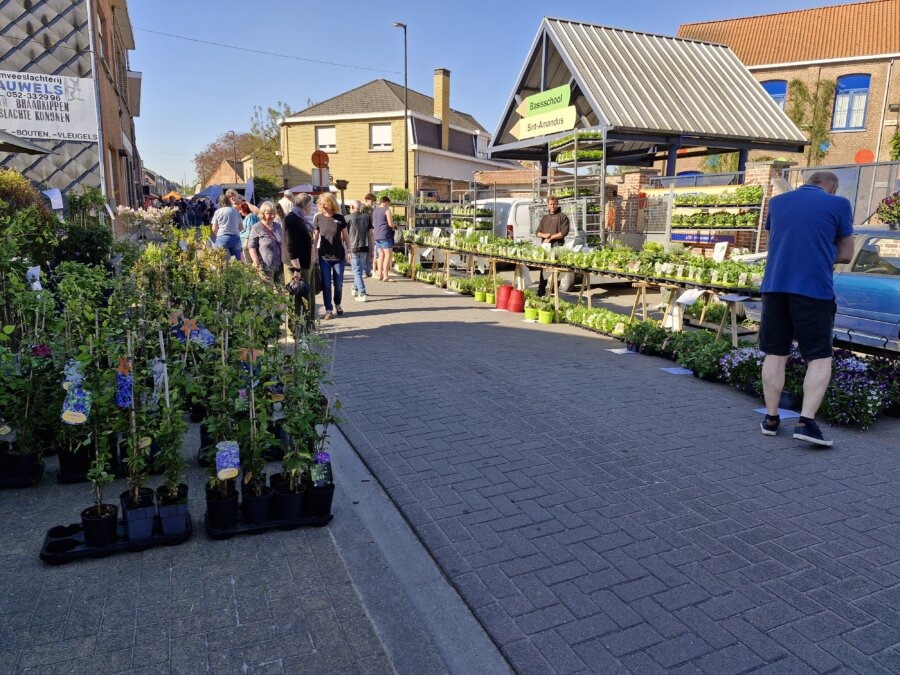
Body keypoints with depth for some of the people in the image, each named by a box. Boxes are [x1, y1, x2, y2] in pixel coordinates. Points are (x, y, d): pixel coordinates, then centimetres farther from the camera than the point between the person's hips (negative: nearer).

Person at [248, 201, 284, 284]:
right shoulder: (257, 228, -5)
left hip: (280, 266, 6)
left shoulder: (278, 226, 15)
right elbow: (251, 246, -8)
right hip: (266, 267, -6)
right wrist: (257, 263, -16)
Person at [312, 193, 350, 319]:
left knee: (338, 283, 9)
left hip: (339, 256, 0)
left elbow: (345, 236, 5)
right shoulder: (318, 218, -1)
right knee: (326, 284, 1)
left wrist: (349, 250, 1)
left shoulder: (339, 218, -1)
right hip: (324, 256, 0)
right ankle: (328, 309, 9)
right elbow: (315, 237, 3)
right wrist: (313, 253, 0)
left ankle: (338, 304, 31)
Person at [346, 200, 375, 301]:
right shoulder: (367, 217, 7)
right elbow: (371, 232, 5)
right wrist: (372, 247, 10)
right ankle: (355, 288, 35)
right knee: (360, 269, 20)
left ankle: (362, 294, -6)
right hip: (365, 247, 3)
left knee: (357, 271, 0)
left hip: (353, 248, -3)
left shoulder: (348, 218, -2)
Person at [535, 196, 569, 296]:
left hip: (557, 246, -5)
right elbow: (537, 232, 18)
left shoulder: (562, 217, 3)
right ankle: (541, 291, 13)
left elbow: (564, 232, -8)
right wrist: (544, 235, -5)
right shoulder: (545, 218, 21)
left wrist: (551, 237, -10)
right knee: (543, 268, 6)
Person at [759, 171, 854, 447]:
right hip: (814, 289, -3)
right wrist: (820, 254, 14)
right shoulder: (838, 204, 3)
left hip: (774, 286, 4)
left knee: (775, 354, 9)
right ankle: (806, 421, -7)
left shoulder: (777, 202, 14)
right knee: (820, 358, 4)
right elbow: (845, 255, 7)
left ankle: (771, 418, 12)